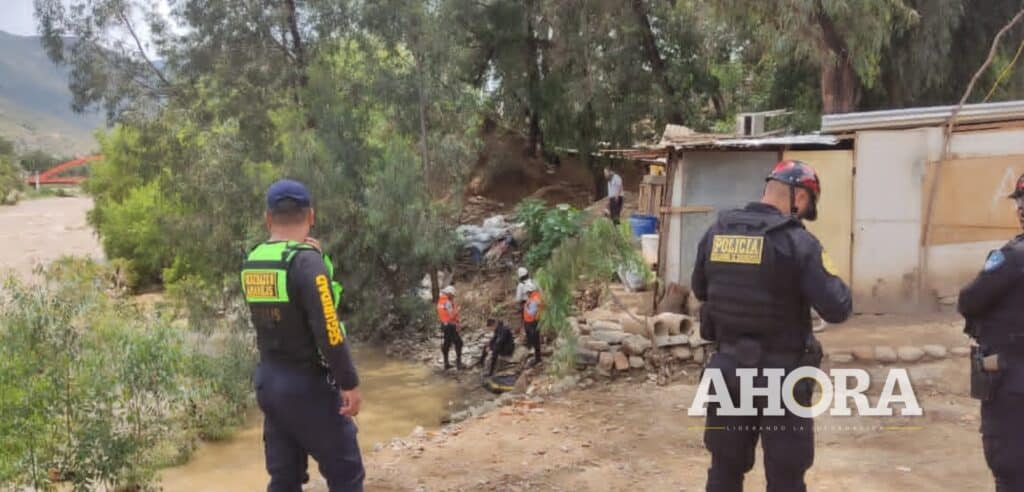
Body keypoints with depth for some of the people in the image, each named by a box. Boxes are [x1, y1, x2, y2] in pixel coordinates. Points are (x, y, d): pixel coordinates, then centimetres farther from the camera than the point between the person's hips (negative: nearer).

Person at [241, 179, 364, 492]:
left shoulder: (252, 263, 4)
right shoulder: (306, 262, -18)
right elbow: (328, 331, -23)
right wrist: (349, 383, -14)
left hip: (268, 382, 7)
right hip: (307, 385, -7)